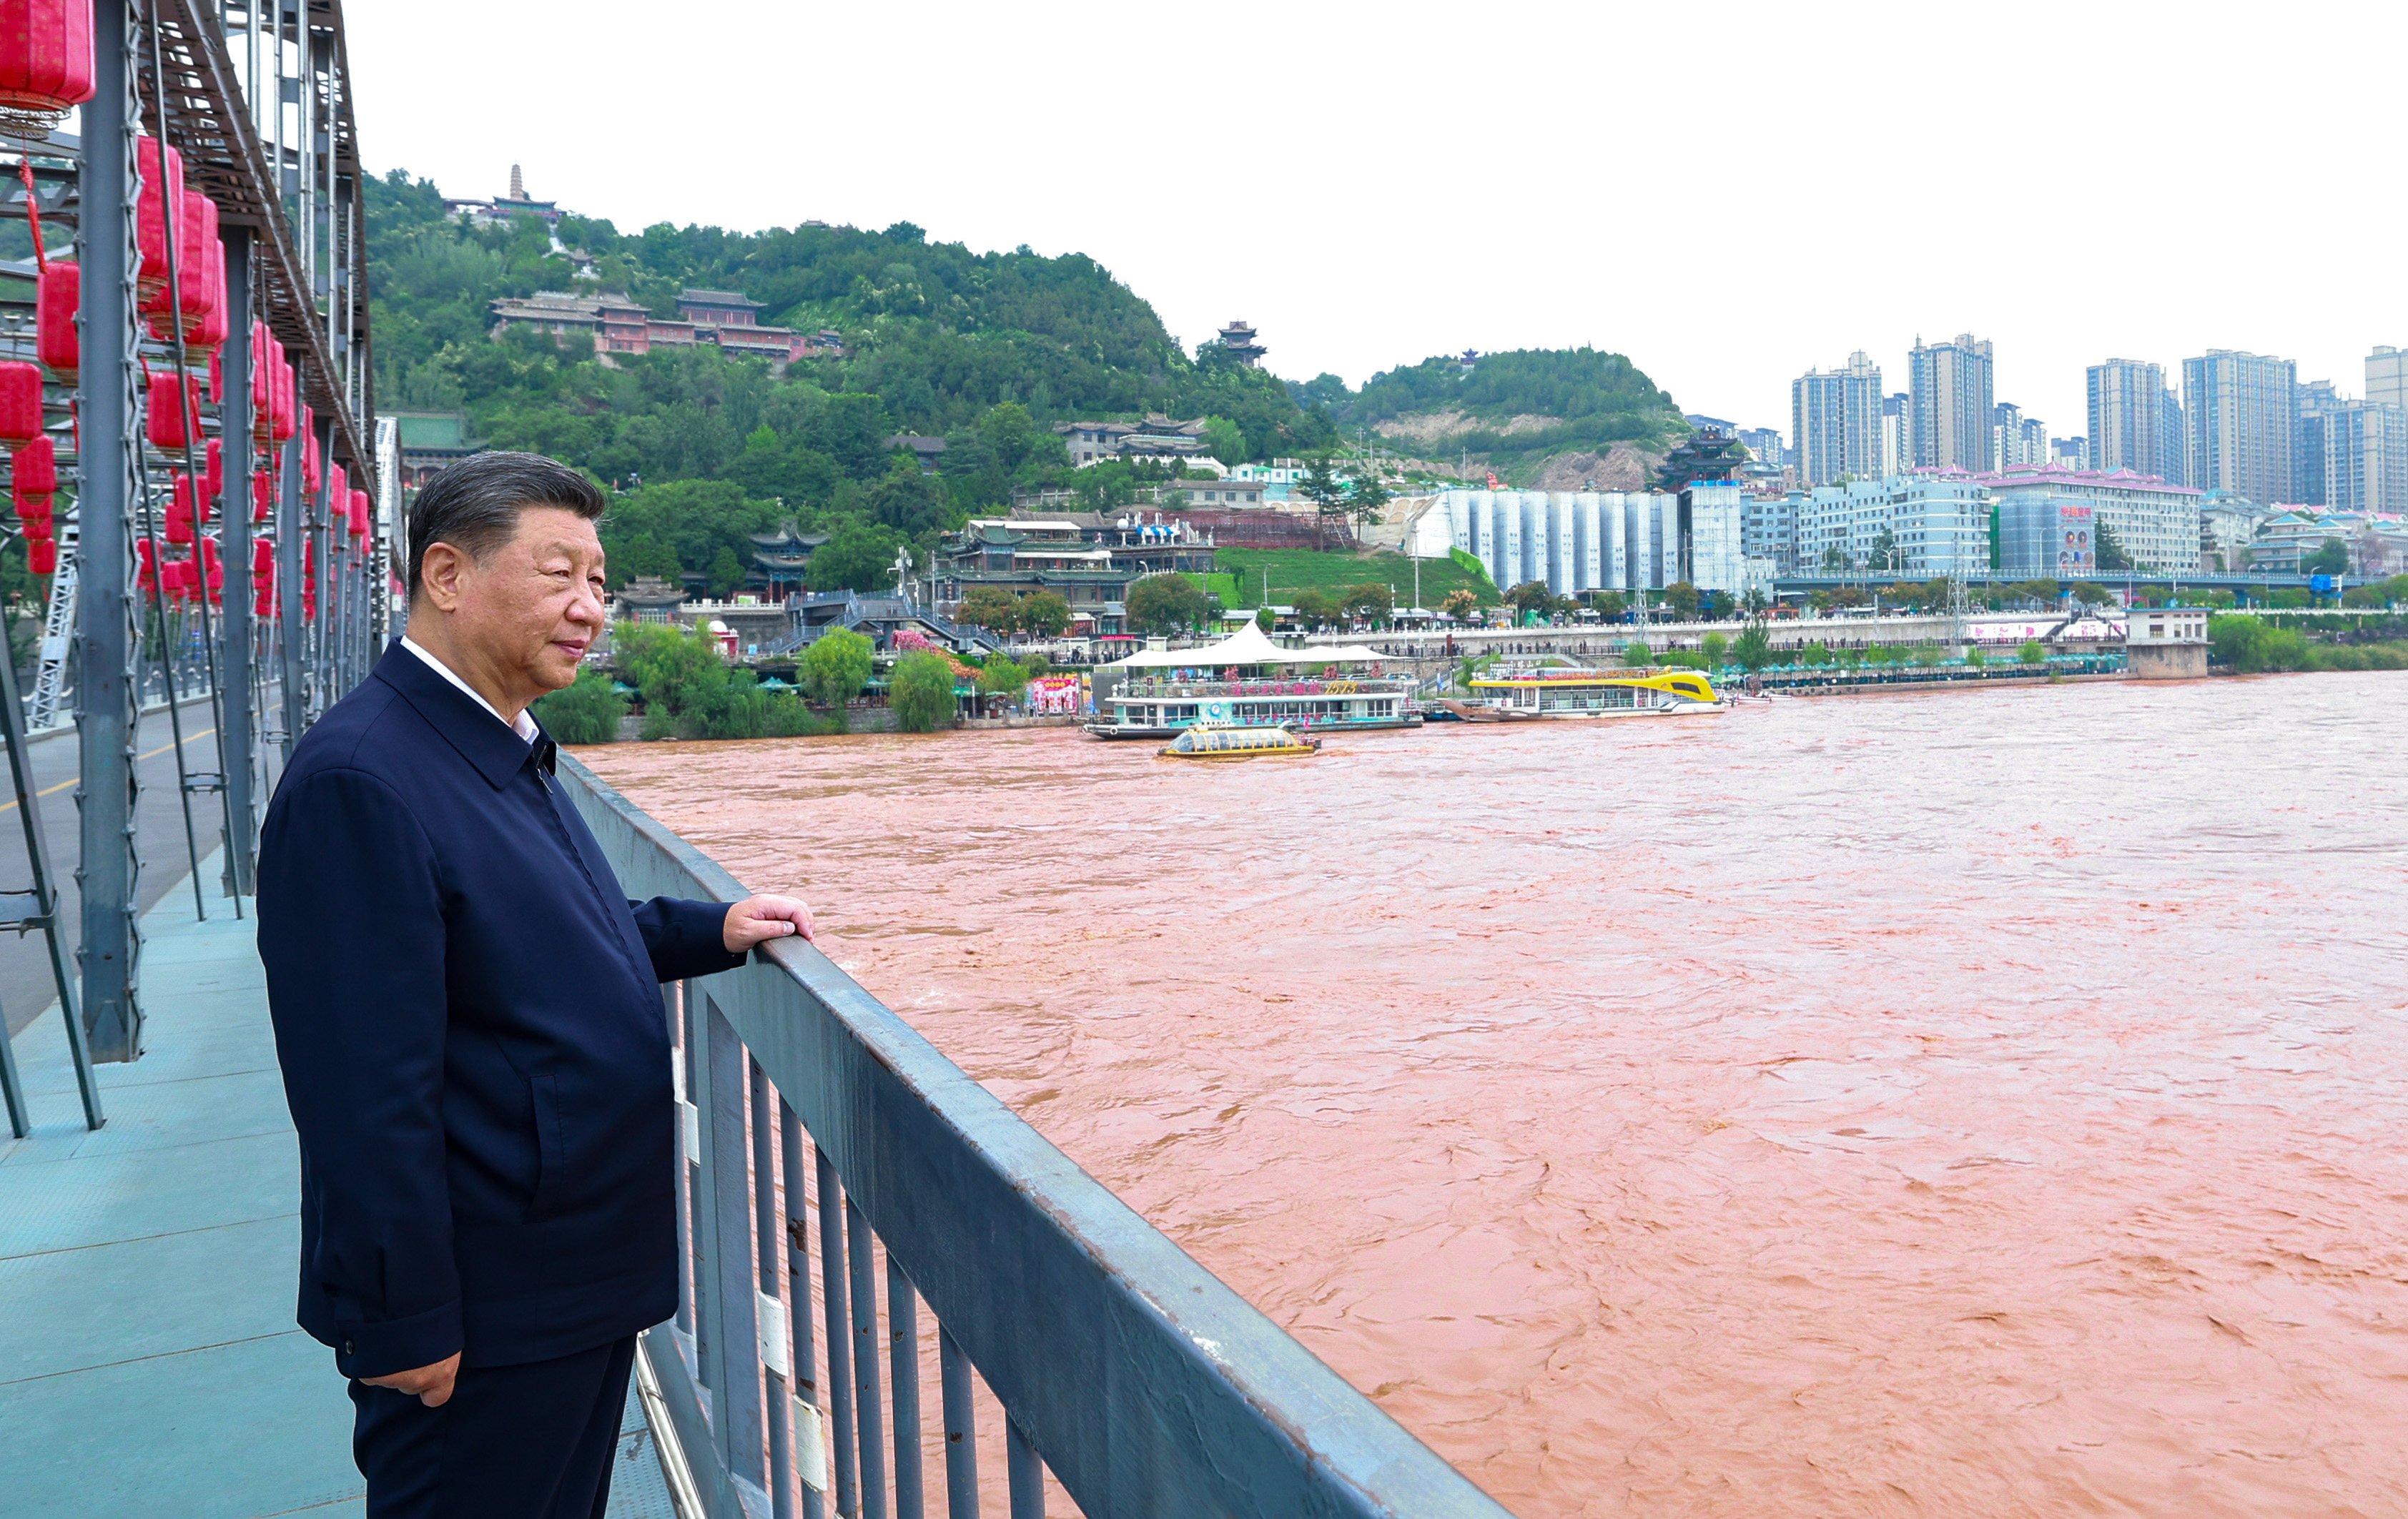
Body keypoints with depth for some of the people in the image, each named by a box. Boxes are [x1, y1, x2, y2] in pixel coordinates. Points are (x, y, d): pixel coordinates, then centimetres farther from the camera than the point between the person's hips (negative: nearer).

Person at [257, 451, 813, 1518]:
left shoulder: (509, 752, 7)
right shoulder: (360, 780, -24)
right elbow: (367, 1095, -25)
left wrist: (710, 931, 8)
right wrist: (408, 1325, -22)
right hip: (478, 1326, -9)